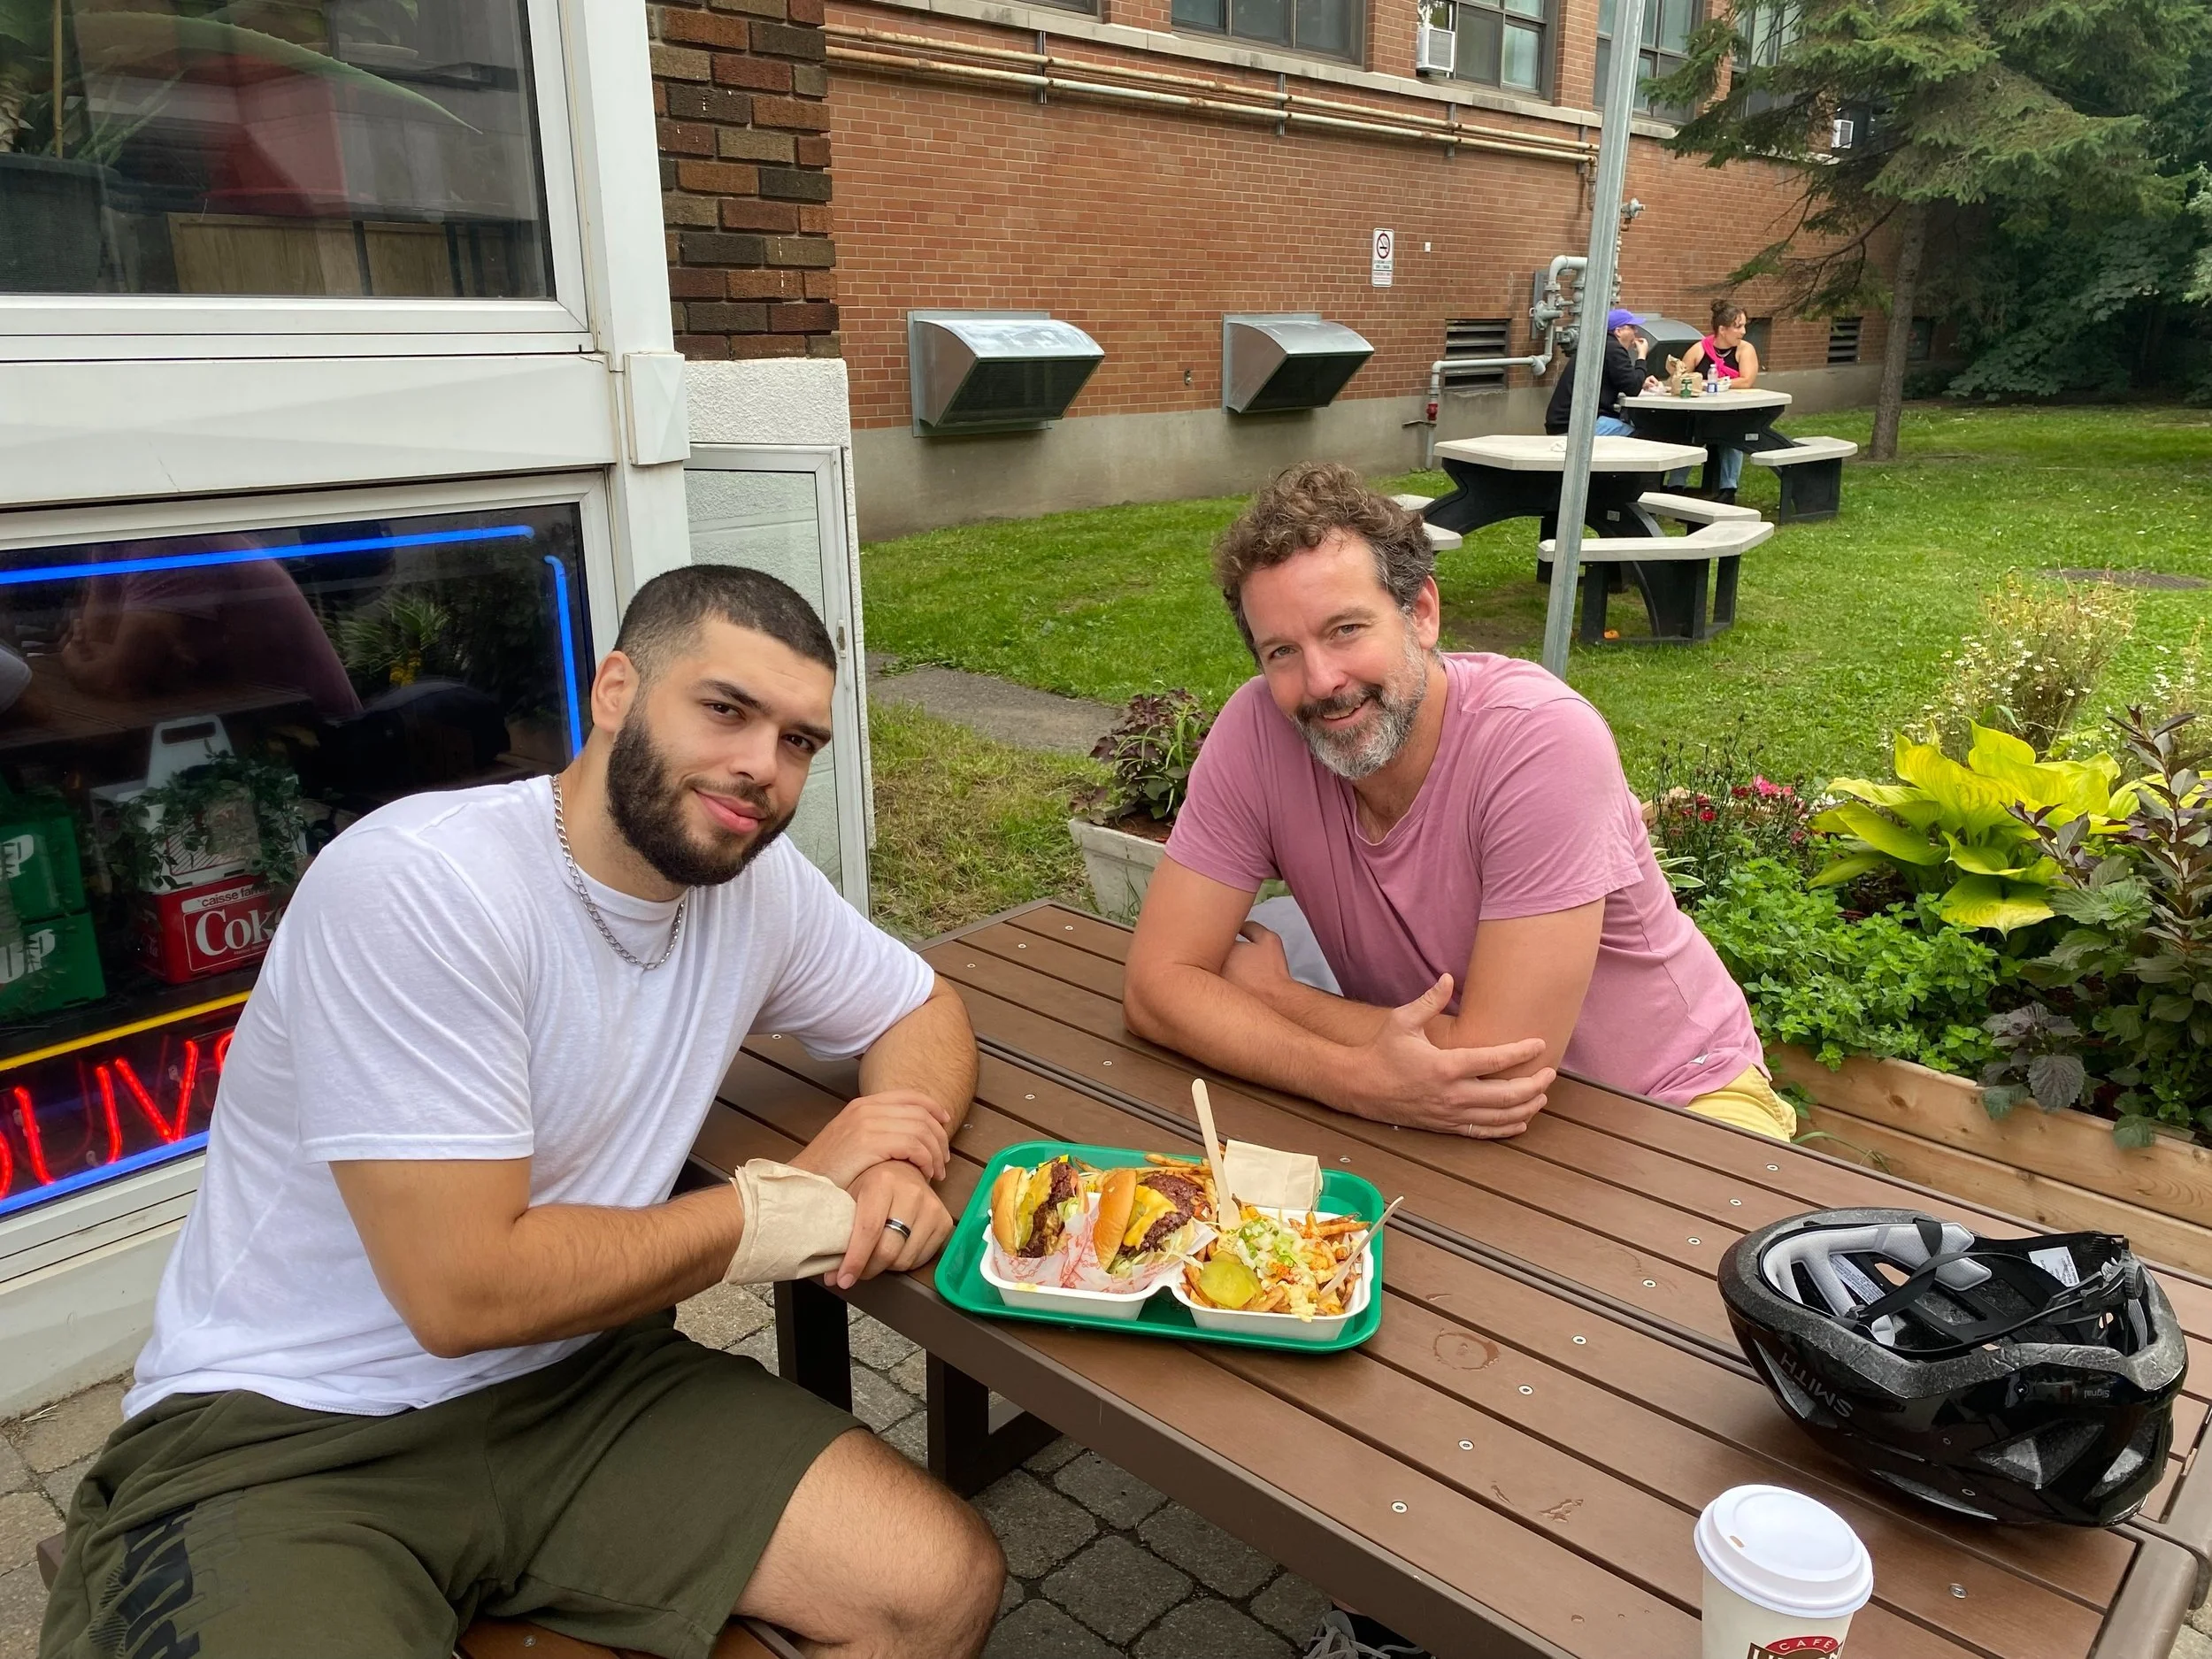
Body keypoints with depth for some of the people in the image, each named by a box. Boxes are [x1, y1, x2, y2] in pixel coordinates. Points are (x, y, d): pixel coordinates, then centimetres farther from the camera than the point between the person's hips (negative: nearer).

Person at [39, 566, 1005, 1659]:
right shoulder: (419, 885, -23)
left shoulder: (754, 875, -4)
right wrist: (798, 1200, -14)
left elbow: (923, 1010, 12)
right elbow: (465, 1289, -24)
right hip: (279, 1441, -5)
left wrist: (899, 1167, -11)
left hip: (572, 1381, 6)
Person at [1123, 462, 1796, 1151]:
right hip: (1403, 1107, 4)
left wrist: (1266, 989, -18)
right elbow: (1157, 984, -17)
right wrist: (1355, 1078, -32)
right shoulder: (1257, 729, -16)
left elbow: (1499, 1060, -30)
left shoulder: (1546, 740, -28)